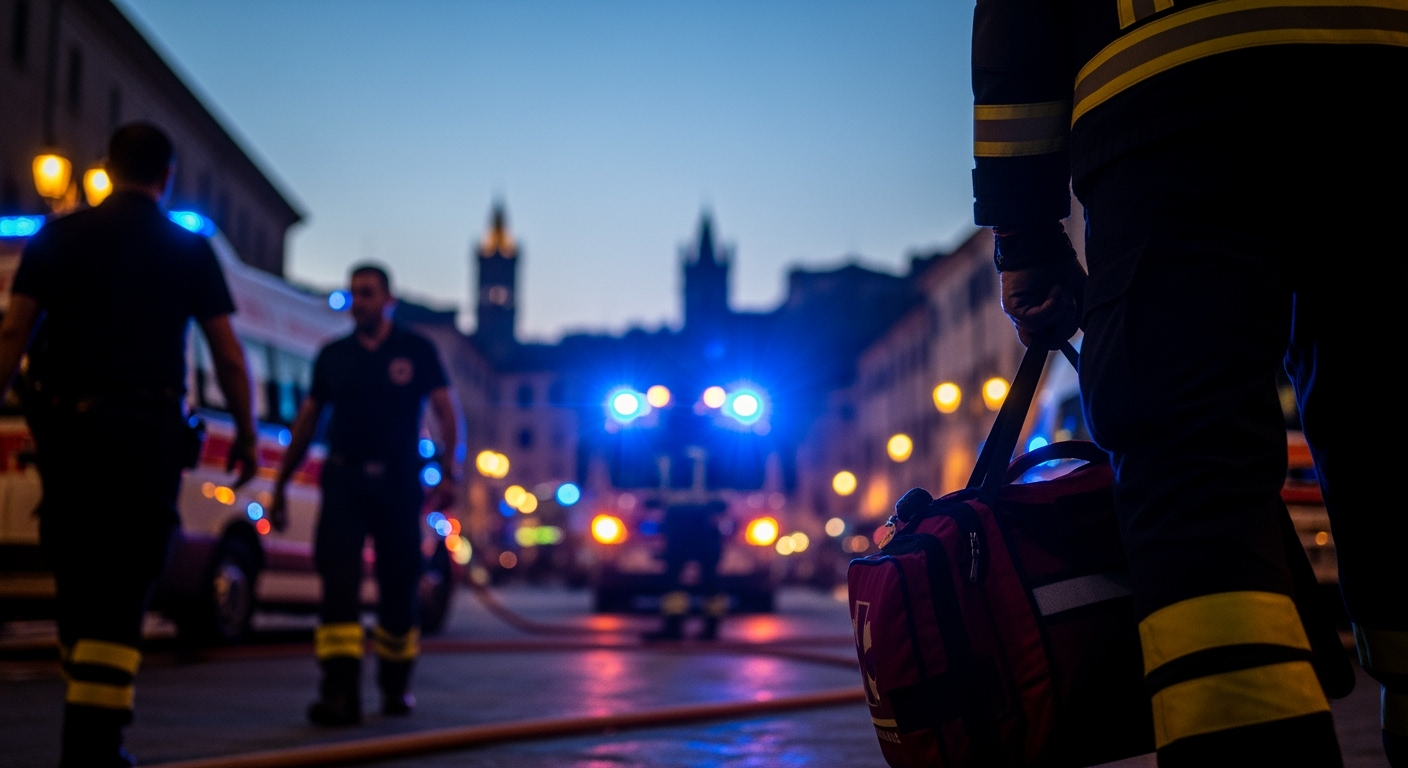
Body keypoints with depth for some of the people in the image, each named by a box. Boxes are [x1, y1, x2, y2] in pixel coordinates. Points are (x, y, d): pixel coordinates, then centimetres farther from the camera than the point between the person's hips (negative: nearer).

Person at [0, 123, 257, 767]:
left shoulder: (58, 237, 9)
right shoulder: (191, 251, 6)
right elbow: (228, 356, 5)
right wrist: (246, 434, 13)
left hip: (67, 424, 2)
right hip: (148, 428, -2)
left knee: (77, 578, 14)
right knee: (125, 584, -1)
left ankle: (88, 714, 23)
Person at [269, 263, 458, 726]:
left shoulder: (416, 351, 5)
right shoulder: (332, 357, 12)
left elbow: (446, 413, -2)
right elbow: (306, 422, 16)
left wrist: (449, 472, -16)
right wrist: (280, 486, 14)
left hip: (398, 483, -1)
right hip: (343, 480, 1)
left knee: (399, 588, 7)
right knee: (338, 582, -13)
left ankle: (396, 686, 24)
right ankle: (341, 692, -18)